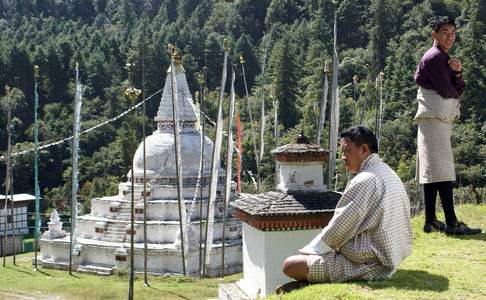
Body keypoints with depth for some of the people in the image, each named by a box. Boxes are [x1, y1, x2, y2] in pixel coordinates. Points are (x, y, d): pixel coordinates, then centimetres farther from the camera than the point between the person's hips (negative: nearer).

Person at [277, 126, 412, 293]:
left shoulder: (365, 181, -19)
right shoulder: (388, 174, 12)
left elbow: (339, 228, -18)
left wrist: (311, 250, -3)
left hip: (367, 265, -10)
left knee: (290, 265, -15)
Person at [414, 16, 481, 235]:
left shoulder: (443, 58, 22)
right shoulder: (434, 57, -8)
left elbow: (458, 89, 14)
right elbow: (446, 90, -16)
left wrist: (457, 72, -6)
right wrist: (455, 92, 6)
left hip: (440, 120, 10)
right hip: (435, 118, -10)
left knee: (432, 172, 8)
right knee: (442, 171, -13)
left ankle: (431, 221, 10)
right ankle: (452, 223, -16)